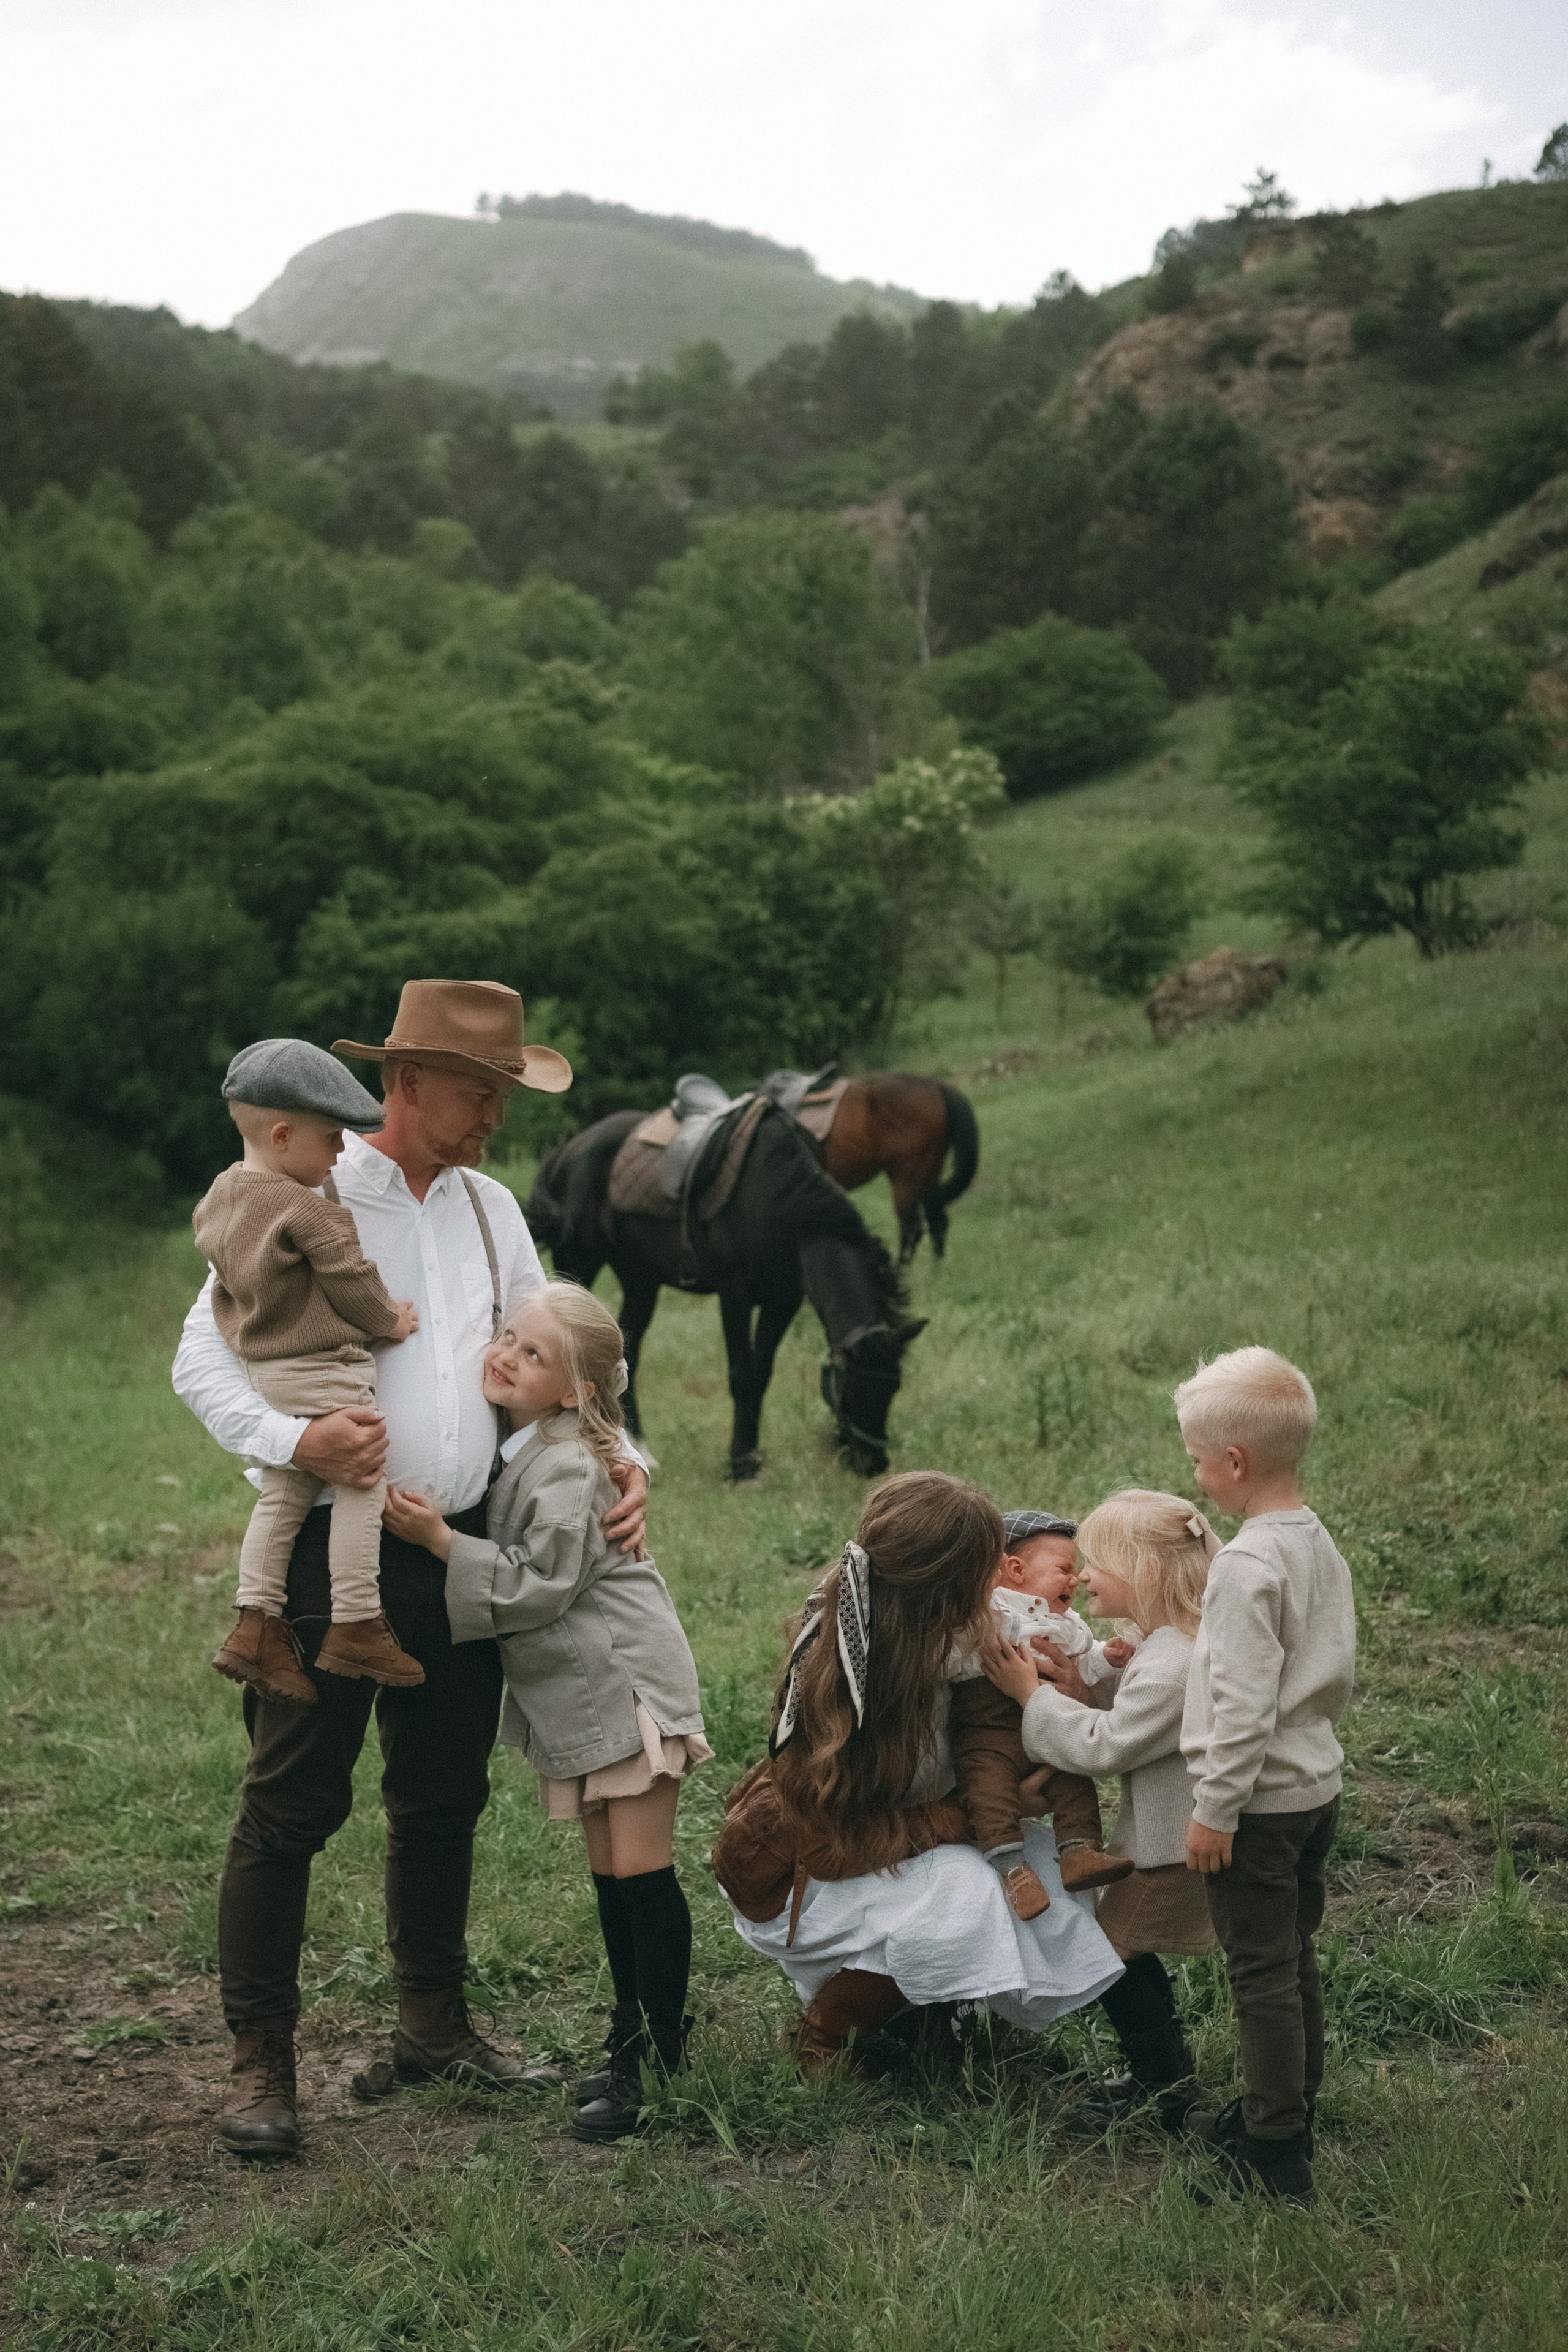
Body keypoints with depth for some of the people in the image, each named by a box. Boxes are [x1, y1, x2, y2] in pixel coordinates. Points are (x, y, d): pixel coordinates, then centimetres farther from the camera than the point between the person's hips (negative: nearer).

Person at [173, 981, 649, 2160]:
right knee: (294, 1805, -2)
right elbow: (203, 1358, -8)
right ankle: (261, 2061, 9)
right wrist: (292, 1439, -25)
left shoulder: (493, 1209, 12)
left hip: (462, 1550, 6)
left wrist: (622, 1460, 1)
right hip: (332, 1546, -6)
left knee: (445, 1795, 16)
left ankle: (435, 2020, 31)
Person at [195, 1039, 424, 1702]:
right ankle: (355, 1627, -2)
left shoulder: (219, 1196, 9)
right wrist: (389, 1319, 6)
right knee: (361, 1486, -3)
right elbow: (352, 1279, -13)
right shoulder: (308, 1211, -19)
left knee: (282, 1496, 13)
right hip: (324, 1373, -9)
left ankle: (257, 1624, 10)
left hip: (263, 1374, 9)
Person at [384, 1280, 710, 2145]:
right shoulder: (504, 1448, 8)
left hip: (627, 1681, -9)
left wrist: (440, 1541, -21)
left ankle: (664, 2058, 1)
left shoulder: (569, 1466, -19)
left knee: (641, 1871, -7)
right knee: (608, 1874, 14)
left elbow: (538, 1587, -22)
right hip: (574, 1698, 9)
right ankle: (629, 2046, 23)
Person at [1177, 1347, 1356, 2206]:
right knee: (1295, 1959, 19)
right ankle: (1289, 2112, 32)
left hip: (1260, 1799, -9)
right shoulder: (1320, 1544, 5)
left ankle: (1276, 2156, 7)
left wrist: (1215, 1810, -17)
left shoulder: (1247, 1565, -23)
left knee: (1262, 1973, 0)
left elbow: (1245, 1705, -24)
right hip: (1318, 1783, 9)